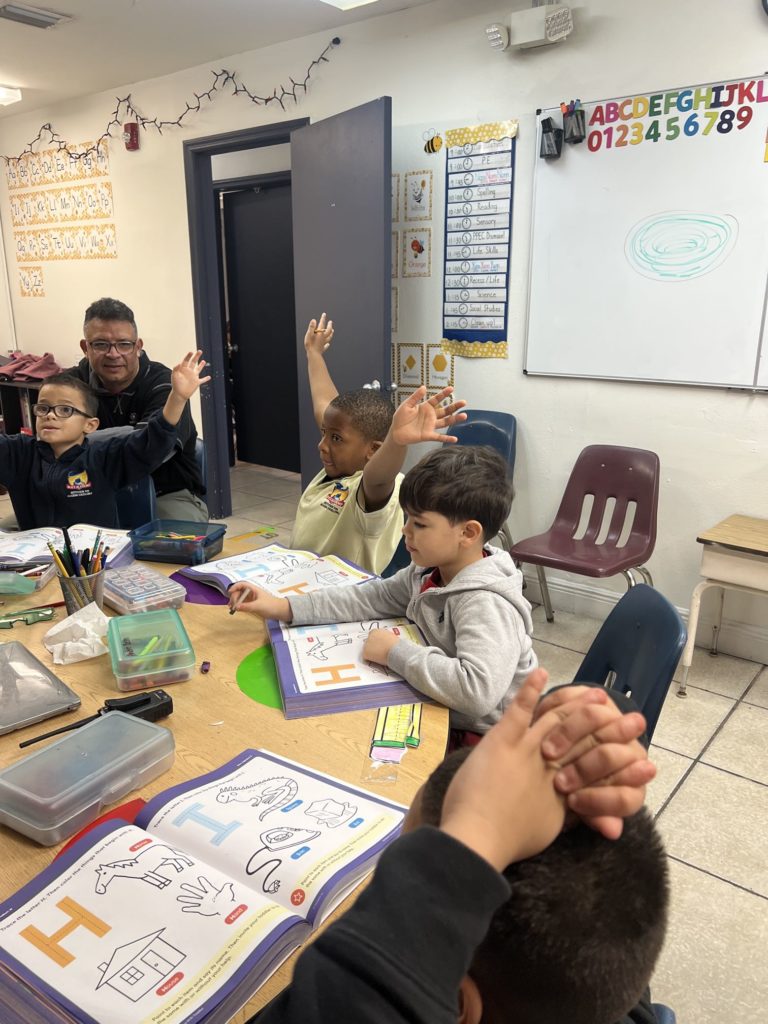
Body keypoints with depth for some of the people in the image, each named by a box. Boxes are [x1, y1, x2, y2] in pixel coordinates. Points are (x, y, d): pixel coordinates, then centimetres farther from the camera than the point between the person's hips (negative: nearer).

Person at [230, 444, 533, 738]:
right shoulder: (429, 572, -2)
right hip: (441, 717, 7)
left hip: (487, 746, -7)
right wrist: (284, 607, -4)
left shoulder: (485, 603, -29)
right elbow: (372, 597, 5)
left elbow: (478, 690, -42)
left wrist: (396, 652, -30)